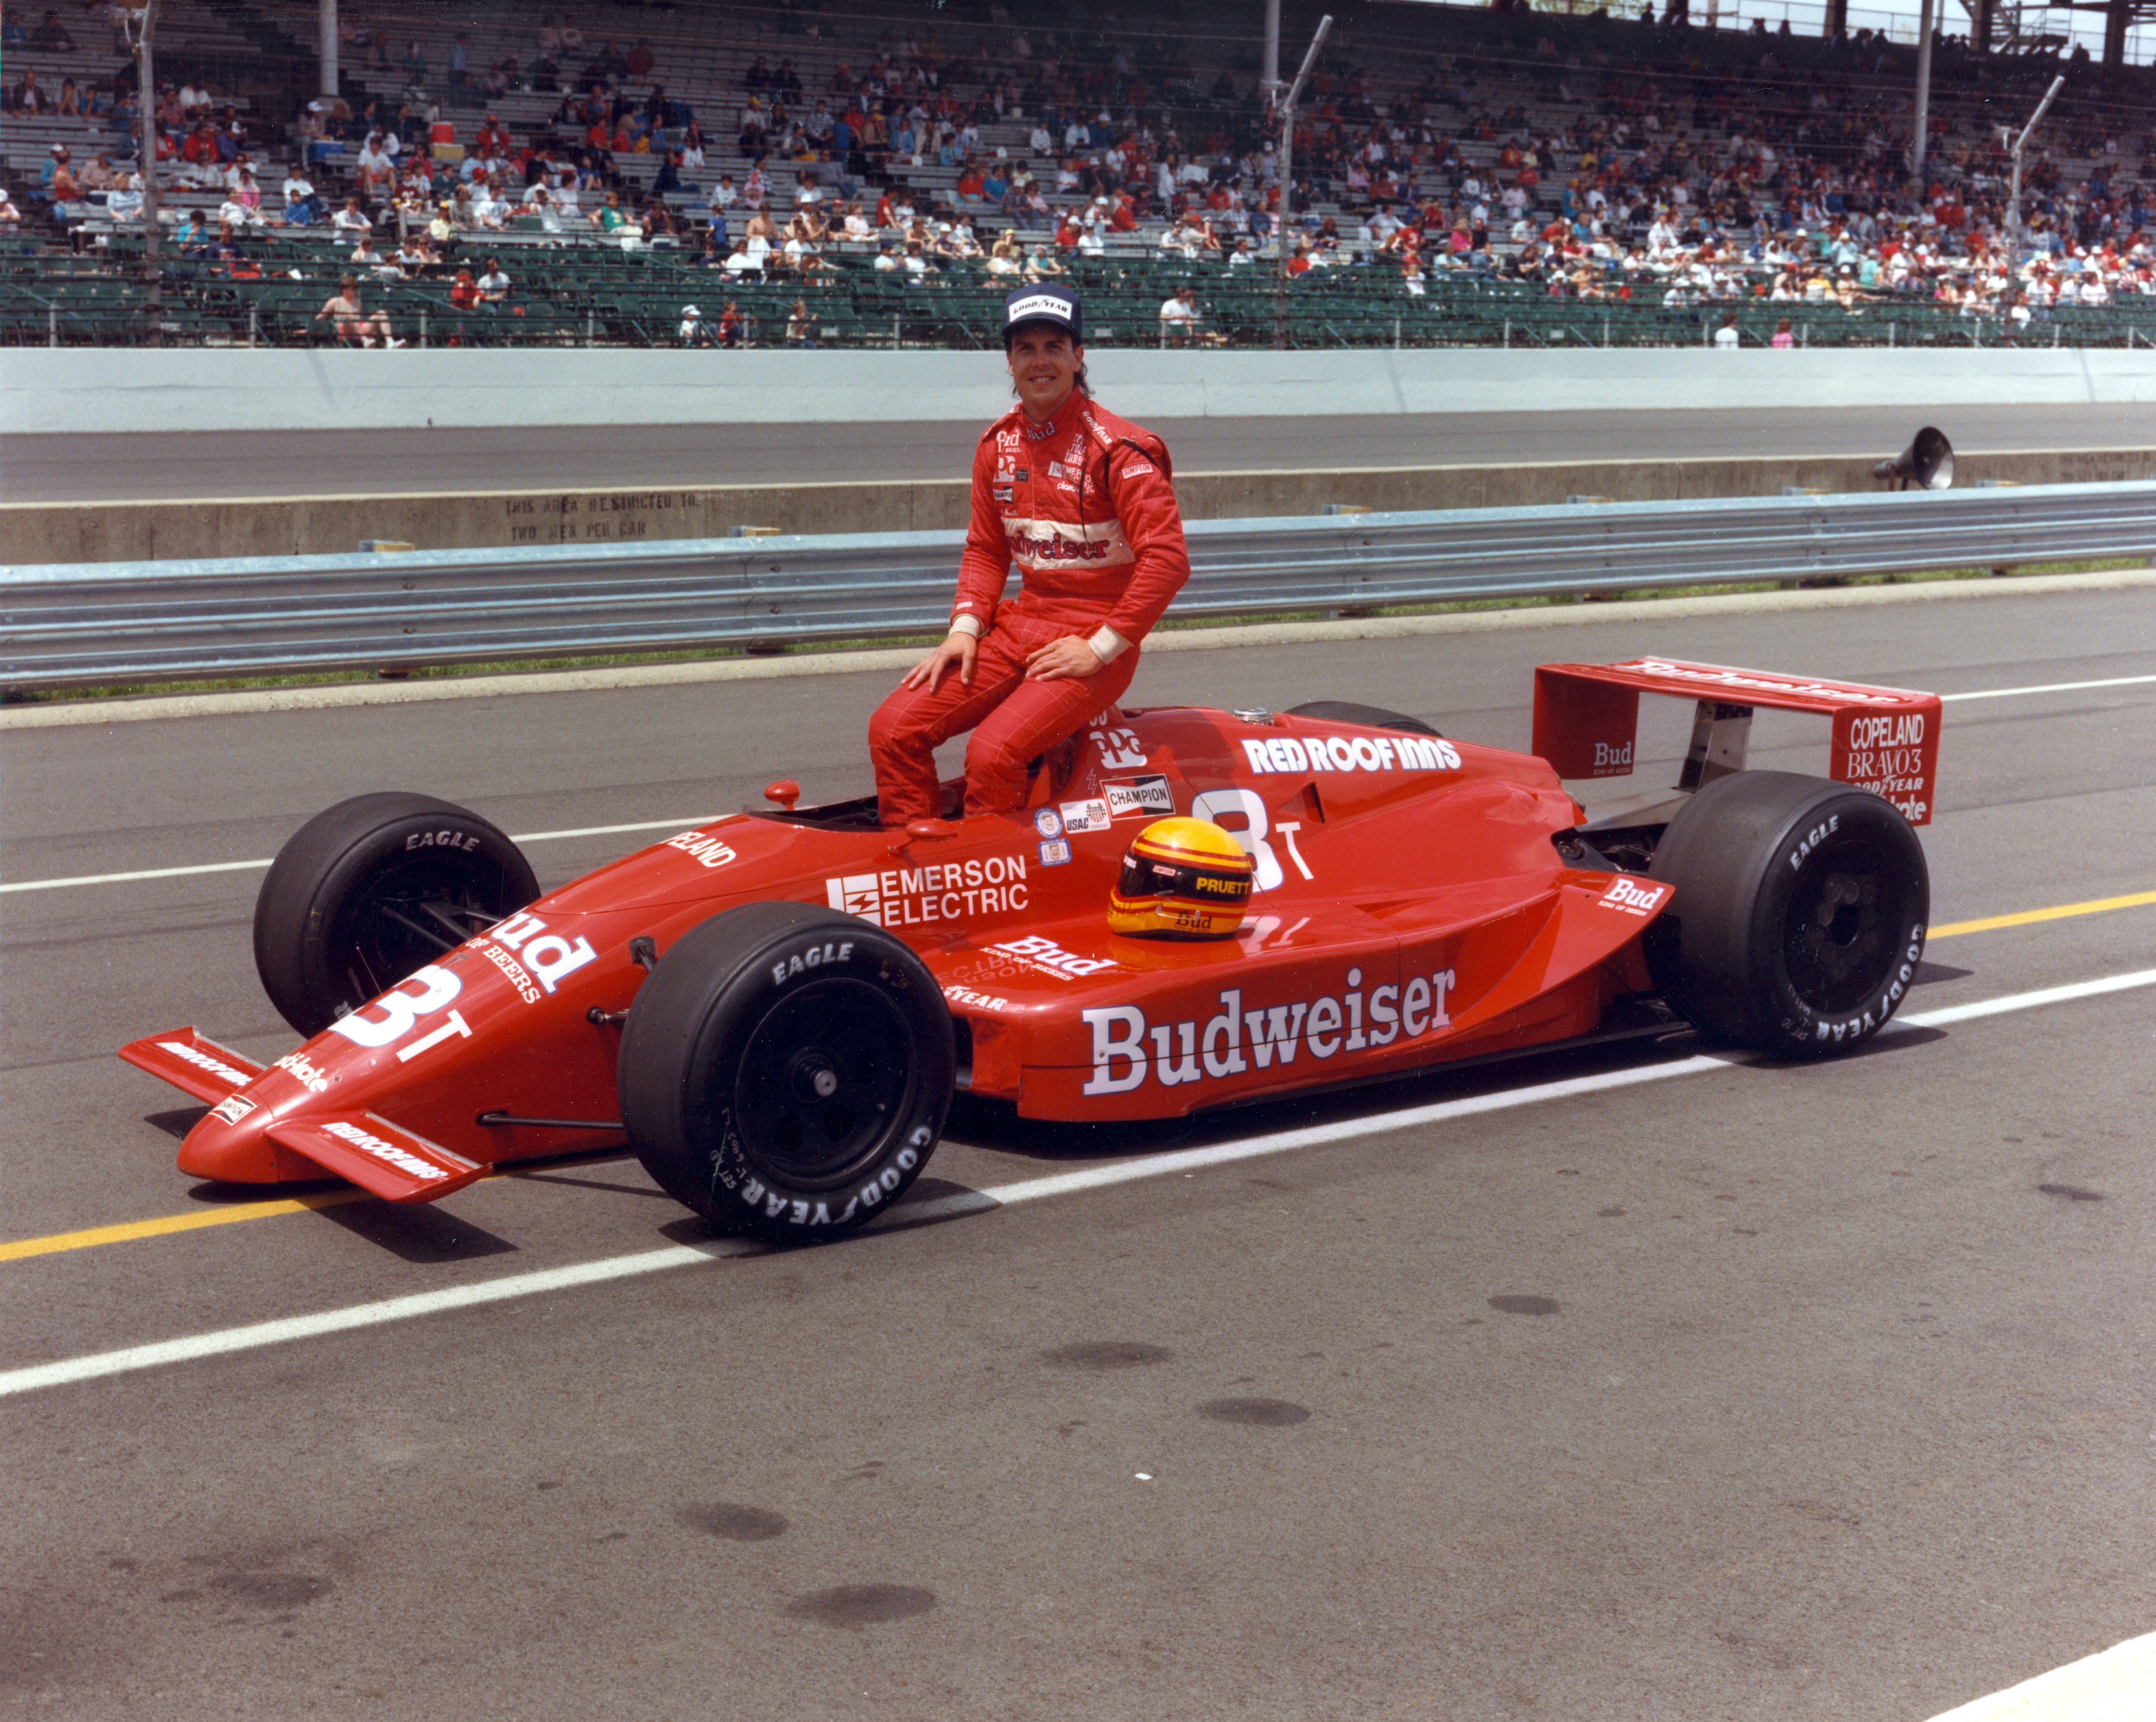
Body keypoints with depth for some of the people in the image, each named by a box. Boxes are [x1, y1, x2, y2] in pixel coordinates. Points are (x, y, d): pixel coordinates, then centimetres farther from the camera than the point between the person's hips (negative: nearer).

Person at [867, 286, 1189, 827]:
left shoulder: (1117, 448, -12)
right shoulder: (998, 445, 10)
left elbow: (1167, 559, -17)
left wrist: (1100, 649, -17)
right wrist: (965, 628, 2)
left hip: (1094, 639, -7)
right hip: (1021, 622, 7)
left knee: (993, 752, -29)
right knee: (893, 729, -7)